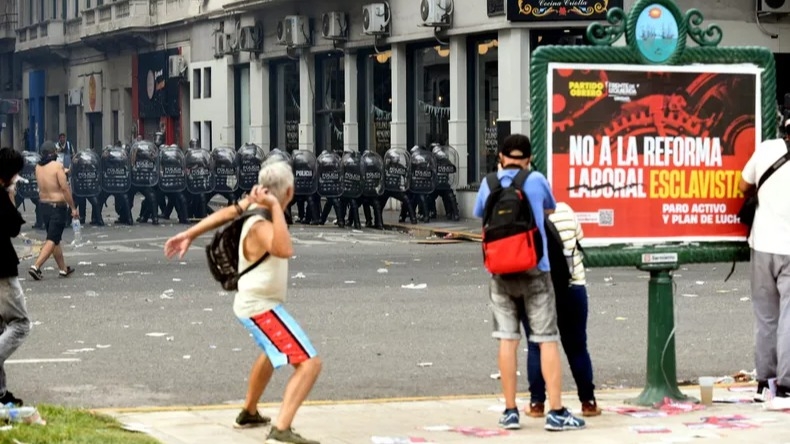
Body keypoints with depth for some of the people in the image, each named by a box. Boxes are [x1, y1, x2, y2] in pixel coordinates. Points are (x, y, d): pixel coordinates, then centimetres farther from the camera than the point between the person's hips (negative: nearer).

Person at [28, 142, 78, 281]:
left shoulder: (38, 167, 4)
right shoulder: (57, 166, -14)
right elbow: (65, 188, -18)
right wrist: (73, 208, -13)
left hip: (44, 205, 7)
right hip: (58, 206, -7)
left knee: (55, 238, 17)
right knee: (52, 240, -6)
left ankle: (63, 269, 24)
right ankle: (36, 267, -18)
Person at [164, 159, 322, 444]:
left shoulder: (256, 208, -2)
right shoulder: (261, 225, -29)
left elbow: (226, 214, 11)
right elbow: (285, 250, -48)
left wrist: (189, 234, 24)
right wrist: (275, 207, -44)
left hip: (255, 303, 10)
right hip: (262, 308, -10)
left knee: (272, 352, 37)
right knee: (309, 363, -20)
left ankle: (249, 413, 53)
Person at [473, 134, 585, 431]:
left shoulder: (489, 184, 2)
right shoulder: (536, 181, -3)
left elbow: (480, 215, 20)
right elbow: (550, 209, 17)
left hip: (501, 273, 2)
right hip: (534, 271, -2)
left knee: (507, 339, 6)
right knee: (547, 340, 1)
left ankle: (510, 411, 8)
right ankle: (556, 412, -2)